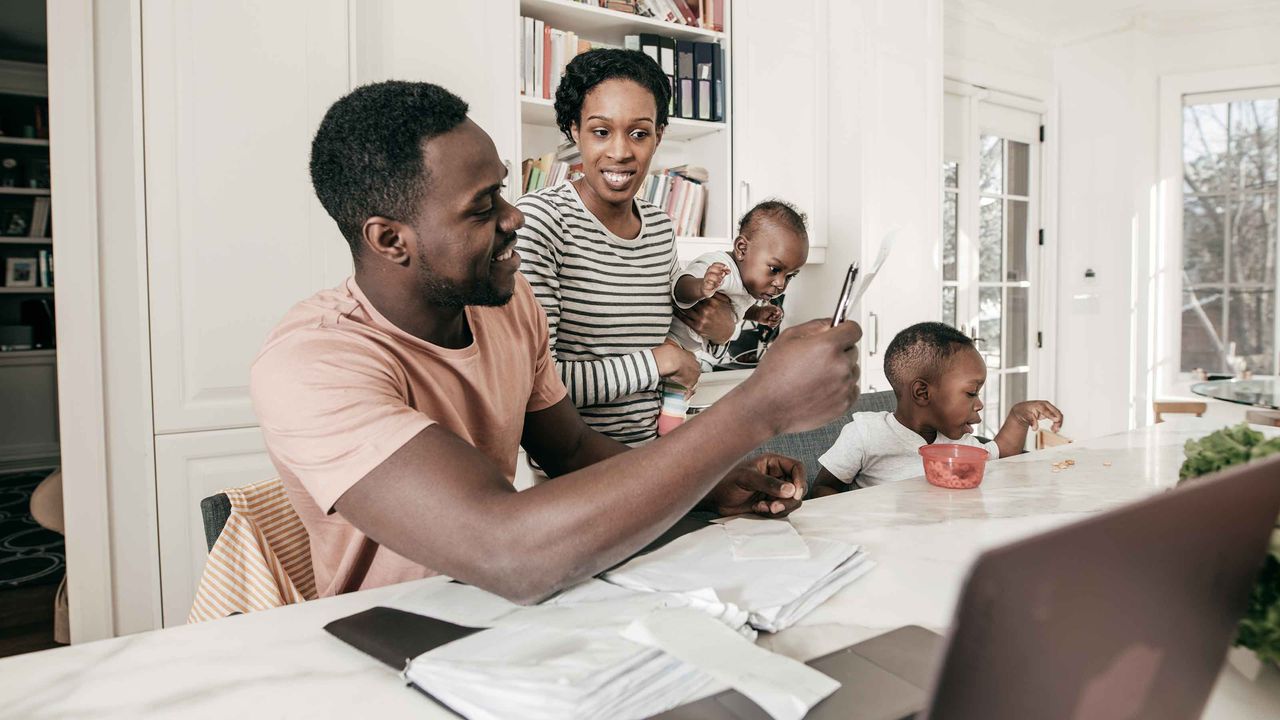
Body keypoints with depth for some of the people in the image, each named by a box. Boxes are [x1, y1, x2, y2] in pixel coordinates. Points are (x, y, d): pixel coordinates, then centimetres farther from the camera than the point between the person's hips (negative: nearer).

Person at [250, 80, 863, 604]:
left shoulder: (509, 301, -3)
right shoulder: (312, 363, -27)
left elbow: (572, 449, 8)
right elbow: (512, 556, -38)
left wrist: (713, 486, -9)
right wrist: (760, 406, -34)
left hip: (498, 611, 6)